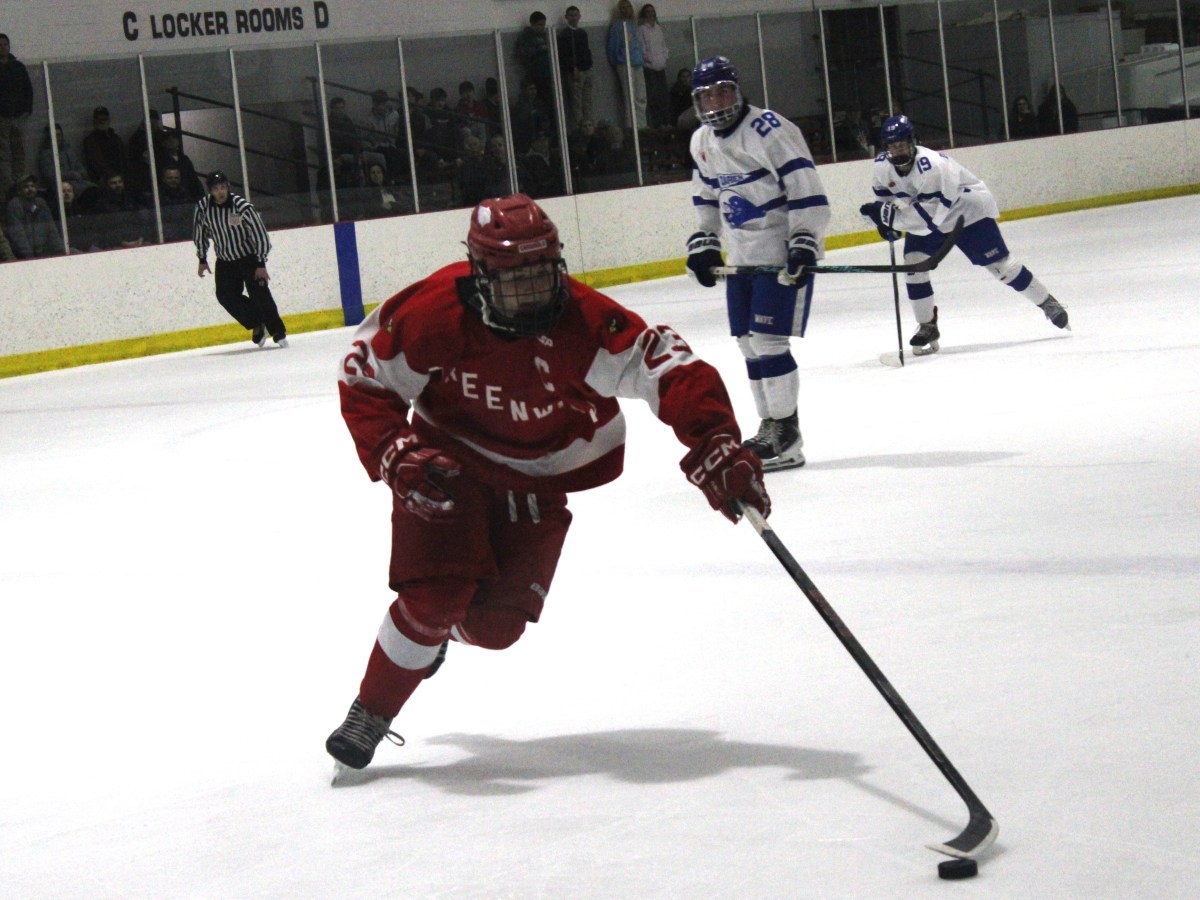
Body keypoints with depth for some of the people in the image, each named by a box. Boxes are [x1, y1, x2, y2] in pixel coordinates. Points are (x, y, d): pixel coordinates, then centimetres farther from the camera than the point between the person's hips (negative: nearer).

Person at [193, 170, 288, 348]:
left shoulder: (242, 206, -23)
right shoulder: (203, 207, -12)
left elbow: (260, 234, -18)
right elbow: (200, 231, 7)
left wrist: (261, 264, -19)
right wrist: (202, 259, 8)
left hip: (249, 257, -4)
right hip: (225, 261, 4)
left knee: (259, 293, -16)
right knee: (226, 296, -10)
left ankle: (278, 333, -7)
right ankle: (257, 326, 7)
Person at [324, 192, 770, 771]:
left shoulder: (585, 322, -28)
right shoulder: (432, 315, -27)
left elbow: (670, 369, -30)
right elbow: (364, 380, -14)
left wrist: (716, 449, -44)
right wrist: (398, 458, -27)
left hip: (536, 481, 2)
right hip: (446, 465, -2)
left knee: (496, 624, -1)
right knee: (435, 593, -18)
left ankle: (439, 627, 36)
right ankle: (370, 715, 4)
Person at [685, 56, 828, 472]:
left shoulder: (768, 130, -17)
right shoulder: (702, 142, 9)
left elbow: (806, 189, -20)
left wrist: (804, 243, -25)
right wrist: (704, 243, 15)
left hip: (783, 251, -8)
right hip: (743, 256, 9)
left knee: (768, 342, -13)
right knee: (748, 344, 11)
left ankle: (787, 439, -7)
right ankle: (770, 428, 22)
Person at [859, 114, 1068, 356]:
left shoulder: (932, 166, -37)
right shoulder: (881, 167, -15)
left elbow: (930, 216, -40)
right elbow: (885, 197, 8)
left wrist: (889, 213, -42)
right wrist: (885, 221, -8)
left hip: (968, 210, -6)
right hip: (925, 217, 6)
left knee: (998, 263, -3)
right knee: (913, 263, -12)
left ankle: (1047, 302, 15)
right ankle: (927, 327, -1)